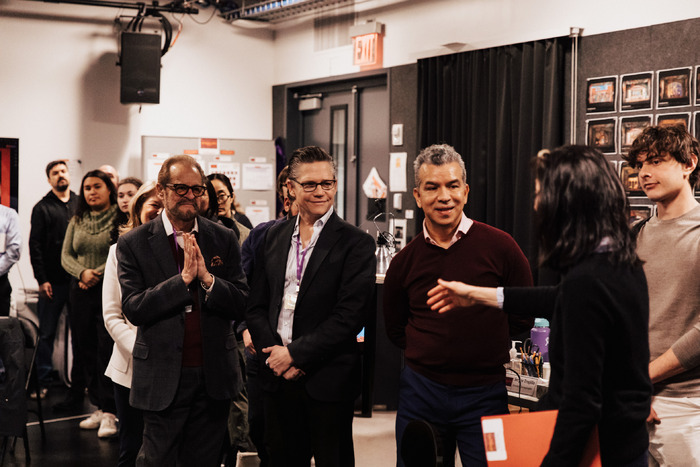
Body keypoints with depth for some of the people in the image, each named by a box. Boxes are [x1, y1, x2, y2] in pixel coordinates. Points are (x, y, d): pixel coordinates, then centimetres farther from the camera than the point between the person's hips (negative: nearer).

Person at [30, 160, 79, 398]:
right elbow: (35, 246, 1)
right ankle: (44, 382, 10)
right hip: (53, 281, -2)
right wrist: (41, 279, -7)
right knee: (47, 333, 3)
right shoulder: (42, 208, 4)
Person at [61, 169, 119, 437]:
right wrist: (82, 272, -8)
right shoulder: (77, 222, 13)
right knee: (85, 350, 8)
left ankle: (109, 412, -3)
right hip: (81, 292, 6)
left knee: (107, 351, -7)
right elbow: (66, 255, 11)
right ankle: (99, 408, 18)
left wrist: (97, 275, -13)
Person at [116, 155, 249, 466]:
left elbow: (241, 306, 0)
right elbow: (133, 309, -12)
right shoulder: (133, 244, -3)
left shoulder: (224, 239, 4)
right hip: (163, 377, -3)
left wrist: (207, 278, -17)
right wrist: (183, 278, -20)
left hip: (214, 374, 3)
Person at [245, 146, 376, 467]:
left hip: (328, 382, -4)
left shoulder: (356, 244, -7)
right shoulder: (274, 237, 9)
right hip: (277, 379, 4)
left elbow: (349, 316, -14)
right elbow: (256, 305, 9)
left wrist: (294, 354, -15)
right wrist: (272, 354, -7)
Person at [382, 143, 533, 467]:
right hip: (421, 390, 2)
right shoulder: (405, 261, 2)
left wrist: (483, 341, 2)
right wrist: (434, 349, 5)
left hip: (484, 394, -2)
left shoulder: (499, 246, -5)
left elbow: (524, 317, 4)